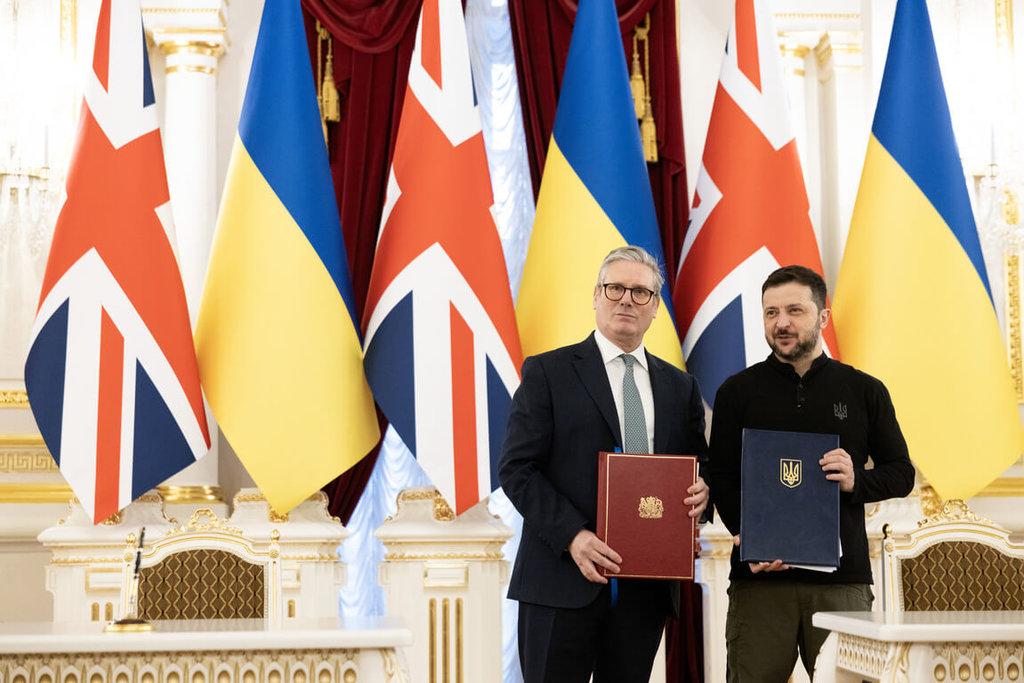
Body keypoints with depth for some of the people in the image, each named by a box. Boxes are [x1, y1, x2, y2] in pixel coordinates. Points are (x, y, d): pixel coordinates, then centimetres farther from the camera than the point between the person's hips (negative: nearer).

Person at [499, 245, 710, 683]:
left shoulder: (680, 387, 15)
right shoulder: (546, 373, 1)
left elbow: (700, 469, 19)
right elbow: (517, 469, -5)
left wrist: (701, 493, -6)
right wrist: (572, 535, -17)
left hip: (646, 587, 4)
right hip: (562, 581, -4)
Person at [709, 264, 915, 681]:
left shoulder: (864, 391, 11)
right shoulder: (737, 392, 9)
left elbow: (902, 474, 13)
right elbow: (721, 479, 6)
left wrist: (857, 482, -8)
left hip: (842, 580, 1)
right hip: (759, 578, 0)